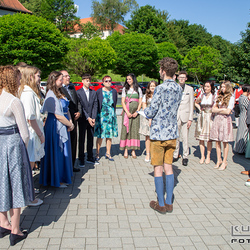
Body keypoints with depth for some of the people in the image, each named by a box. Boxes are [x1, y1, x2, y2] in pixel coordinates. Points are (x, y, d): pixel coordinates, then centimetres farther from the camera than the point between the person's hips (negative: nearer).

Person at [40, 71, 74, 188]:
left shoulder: (59, 93, 11)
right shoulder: (51, 95, -17)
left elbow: (66, 109, 14)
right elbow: (58, 115, -19)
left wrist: (70, 121, -2)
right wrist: (70, 125, -9)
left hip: (63, 126, 9)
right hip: (55, 126, -9)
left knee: (63, 151, 15)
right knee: (56, 153, 2)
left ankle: (62, 177, 29)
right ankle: (56, 180, 16)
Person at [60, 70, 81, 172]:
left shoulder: (72, 87, 15)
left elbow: (77, 101, 20)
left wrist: (79, 112, 5)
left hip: (73, 120, 8)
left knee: (73, 142, 14)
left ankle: (71, 165, 26)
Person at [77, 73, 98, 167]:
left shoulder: (93, 92, 11)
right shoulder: (78, 92, -2)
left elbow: (95, 106, 6)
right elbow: (80, 107, -7)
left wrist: (93, 118, -5)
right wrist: (87, 118, -12)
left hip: (91, 119, 4)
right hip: (83, 120, -4)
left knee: (91, 139, 10)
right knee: (81, 140, 1)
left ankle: (90, 158, 21)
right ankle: (81, 160, 9)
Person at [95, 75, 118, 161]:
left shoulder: (114, 91, 5)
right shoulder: (99, 92, -4)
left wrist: (112, 112, 9)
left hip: (111, 115, 3)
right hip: (101, 115, -3)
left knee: (109, 135, 7)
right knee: (100, 136, -1)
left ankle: (108, 153, 18)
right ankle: (97, 154, 11)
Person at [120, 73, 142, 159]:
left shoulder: (138, 89, 9)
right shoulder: (125, 89, 8)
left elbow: (140, 102, 7)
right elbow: (123, 102, 3)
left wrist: (137, 111, -7)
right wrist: (127, 112, -9)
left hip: (135, 112, 1)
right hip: (126, 111, 0)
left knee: (135, 129, -2)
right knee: (126, 129, -3)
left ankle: (133, 150, 4)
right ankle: (125, 150, 3)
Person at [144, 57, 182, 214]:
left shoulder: (160, 89, -15)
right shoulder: (179, 89, 5)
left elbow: (151, 113, -13)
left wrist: (145, 110, 9)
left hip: (159, 133, -6)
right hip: (173, 133, 6)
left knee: (158, 168, 4)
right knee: (168, 167, 13)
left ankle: (161, 204, 12)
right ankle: (169, 203, 19)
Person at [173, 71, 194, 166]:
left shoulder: (190, 89, 6)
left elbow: (191, 105, 5)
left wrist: (190, 119, -2)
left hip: (185, 116, -1)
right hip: (175, 117, 1)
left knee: (185, 137, -1)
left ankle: (185, 156, 9)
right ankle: (175, 155, 19)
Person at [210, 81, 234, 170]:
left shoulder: (231, 98, -2)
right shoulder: (219, 97, 14)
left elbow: (228, 111, -11)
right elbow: (213, 109, 7)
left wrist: (218, 110, 0)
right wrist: (222, 109, -5)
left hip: (225, 120, -5)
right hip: (217, 120, 5)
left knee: (225, 142, 0)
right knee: (217, 141, 5)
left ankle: (224, 162, 9)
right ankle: (219, 160, 16)